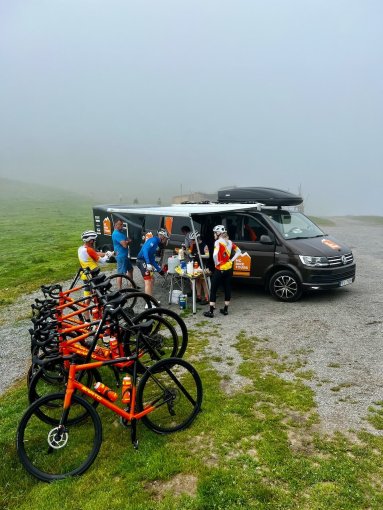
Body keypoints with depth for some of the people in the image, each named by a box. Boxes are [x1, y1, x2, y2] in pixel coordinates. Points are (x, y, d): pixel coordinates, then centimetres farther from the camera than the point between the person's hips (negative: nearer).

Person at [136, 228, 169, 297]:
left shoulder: (156, 243, 21)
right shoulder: (154, 240, -8)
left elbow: (152, 260, 24)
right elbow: (145, 250, -24)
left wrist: (159, 270, 26)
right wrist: (148, 263, -31)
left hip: (145, 262, 11)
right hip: (142, 261, -11)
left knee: (152, 279, 19)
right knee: (148, 282, -12)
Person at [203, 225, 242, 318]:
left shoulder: (218, 242, -14)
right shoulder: (229, 242, 8)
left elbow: (215, 254, -28)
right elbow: (238, 251, 14)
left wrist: (216, 263, -12)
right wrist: (231, 260, 8)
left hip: (220, 269, -7)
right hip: (229, 269, 7)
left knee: (213, 290, 1)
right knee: (227, 289, 12)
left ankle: (211, 311, 2)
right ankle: (225, 309, 21)